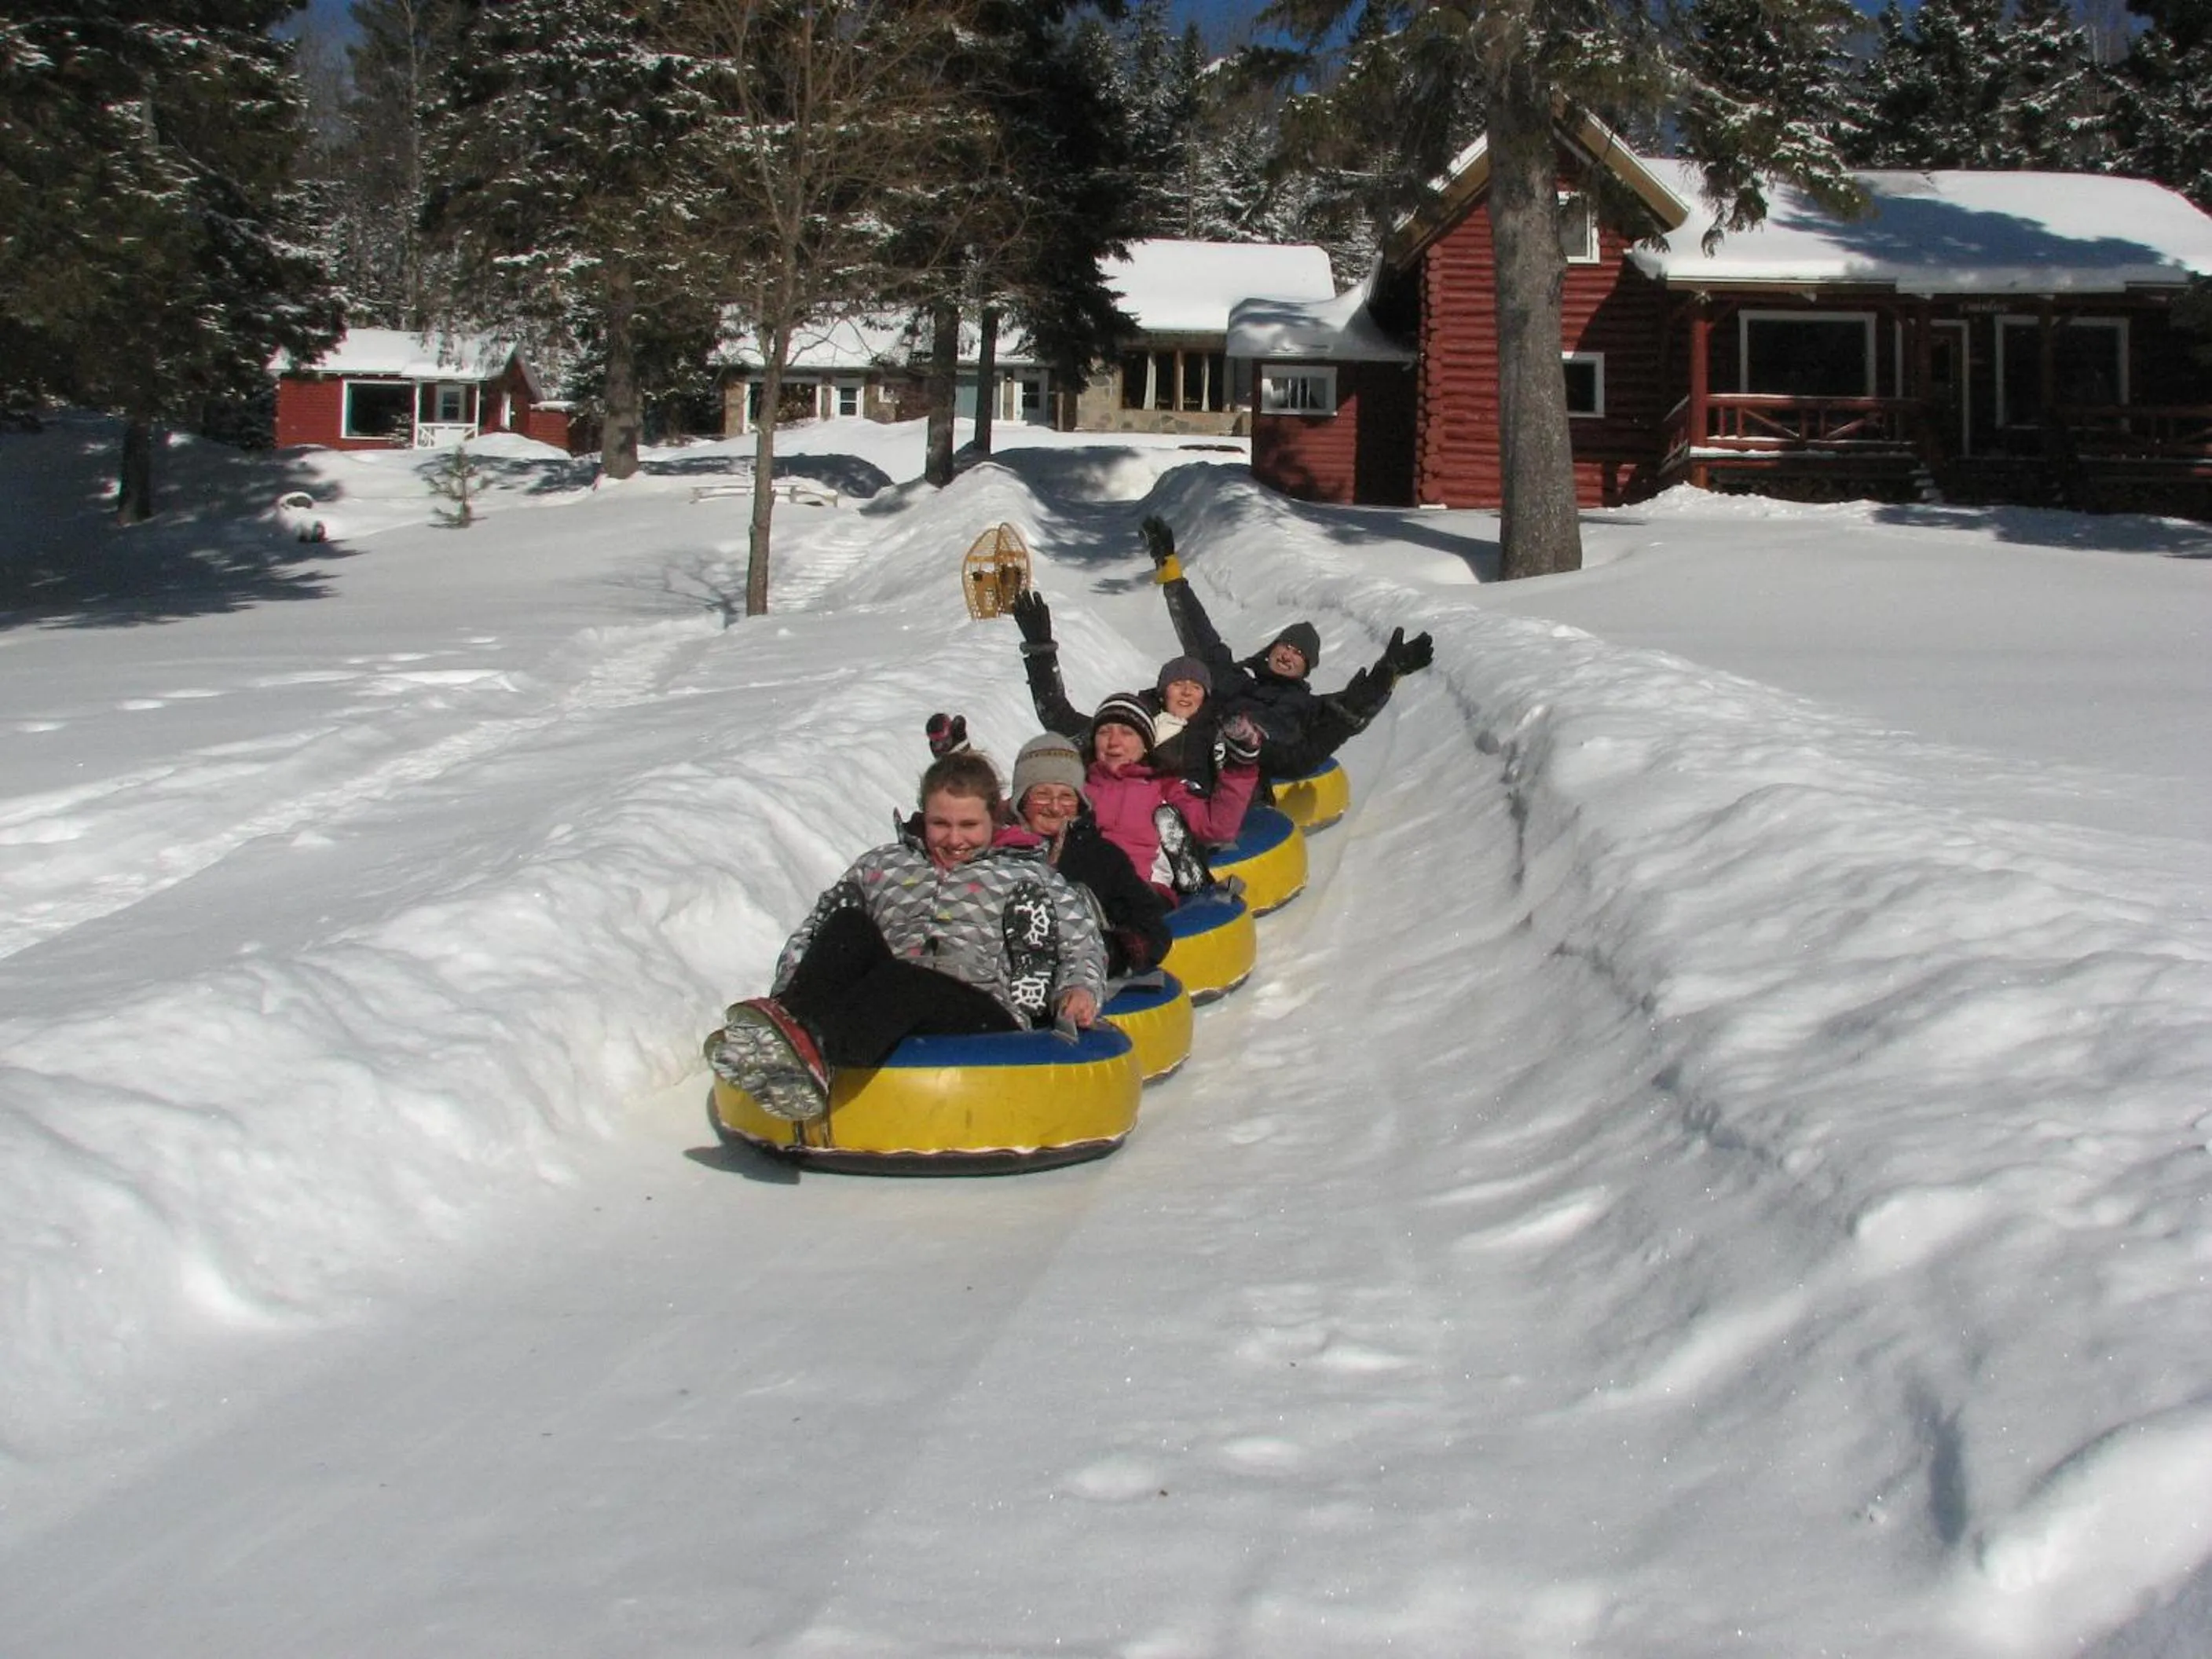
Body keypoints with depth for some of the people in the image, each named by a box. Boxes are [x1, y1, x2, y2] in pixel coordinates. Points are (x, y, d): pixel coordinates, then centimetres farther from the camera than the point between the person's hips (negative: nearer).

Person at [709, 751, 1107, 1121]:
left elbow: (1082, 943, 16)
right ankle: (792, 1024, -56)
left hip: (987, 1018, -3)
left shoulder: (1029, 875, 25)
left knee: (901, 979, -36)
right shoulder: (882, 865, 30)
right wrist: (789, 993, 3)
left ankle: (810, 1047, -67)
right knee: (848, 927, -25)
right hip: (878, 1013, 3)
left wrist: (1079, 989, -8)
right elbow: (811, 933, 23)